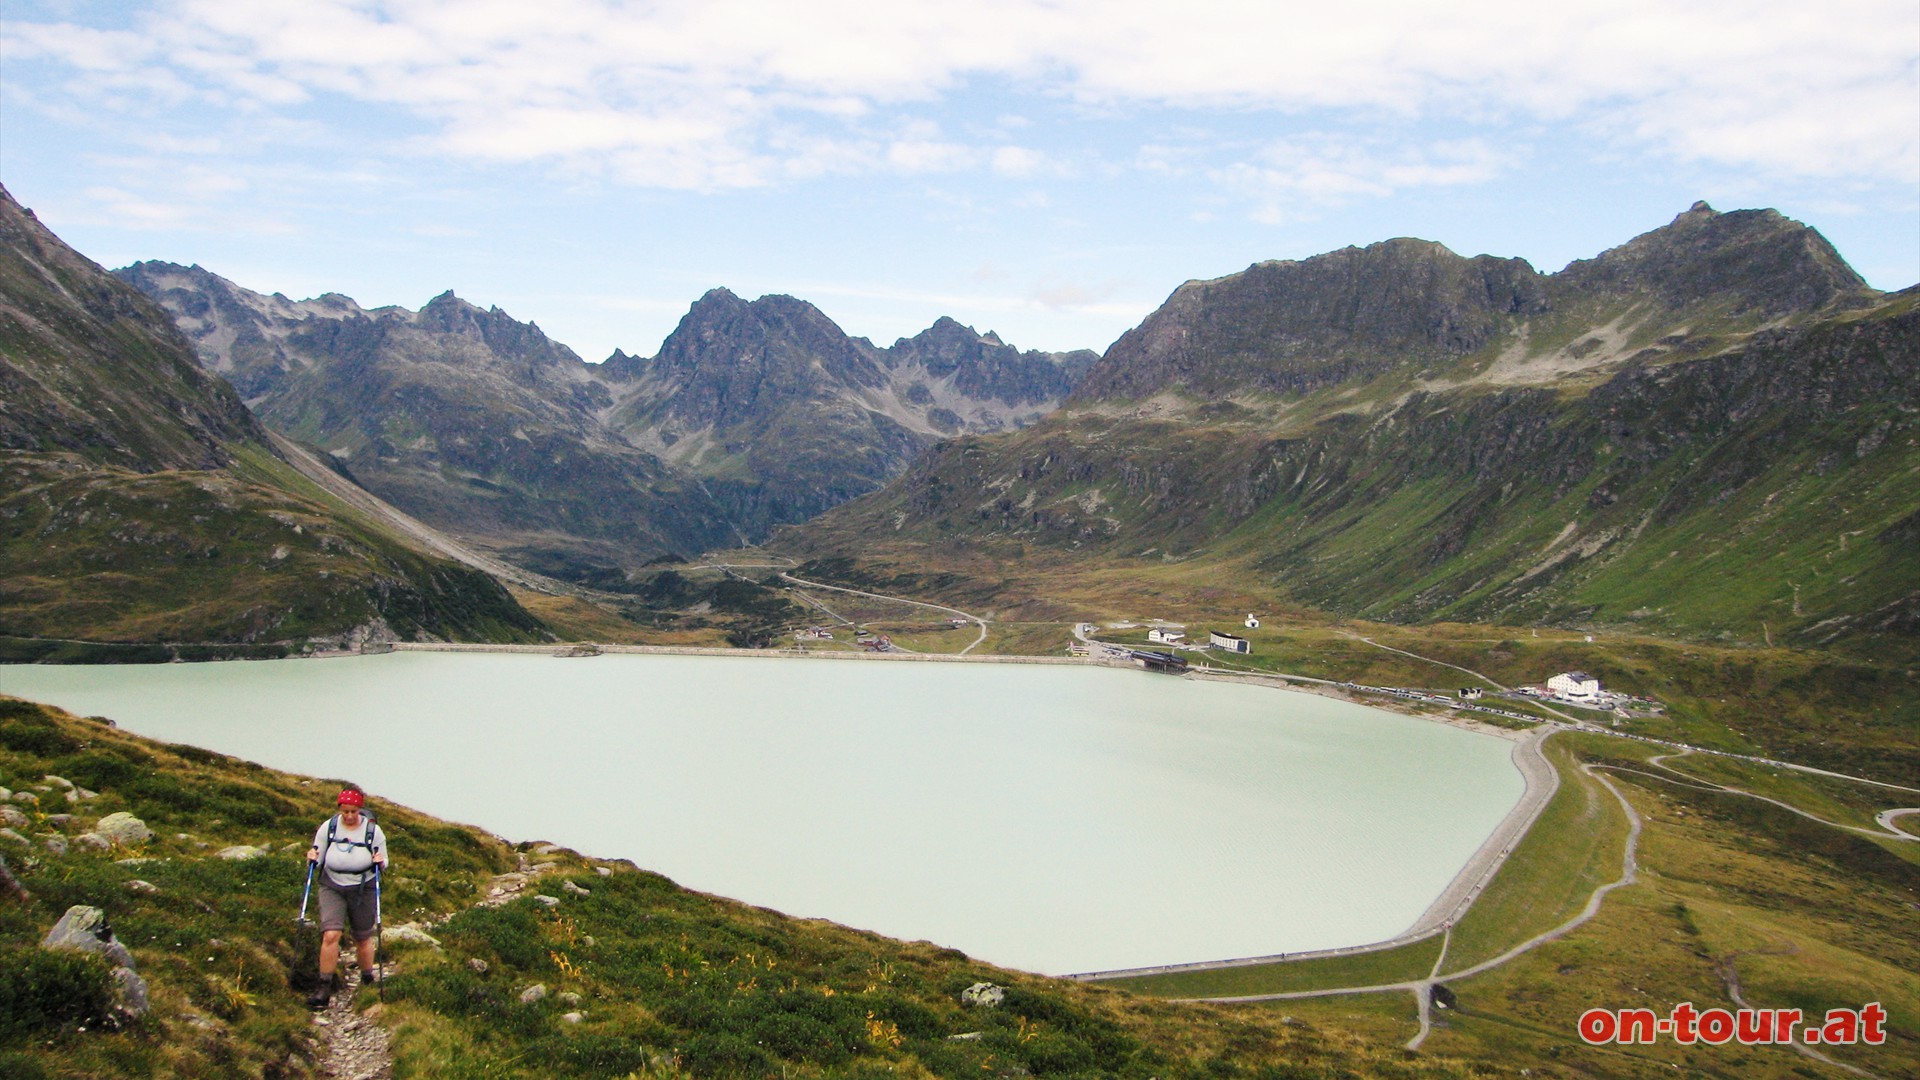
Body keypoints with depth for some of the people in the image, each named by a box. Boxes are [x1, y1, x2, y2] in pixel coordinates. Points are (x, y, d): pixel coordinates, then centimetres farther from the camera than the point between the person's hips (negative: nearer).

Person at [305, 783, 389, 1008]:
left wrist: (380, 862, -19)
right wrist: (312, 857, -17)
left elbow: (383, 863, 2)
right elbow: (318, 859, 5)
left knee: (363, 939, 9)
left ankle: (368, 982, 30)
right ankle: (324, 988, -7)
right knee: (330, 935, -15)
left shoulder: (373, 831, -5)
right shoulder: (328, 827, -4)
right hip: (332, 888, 0)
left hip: (363, 890, 0)